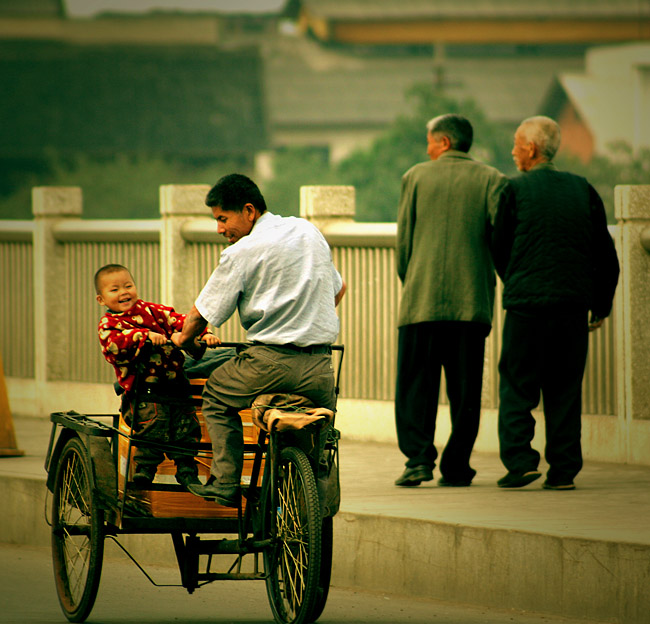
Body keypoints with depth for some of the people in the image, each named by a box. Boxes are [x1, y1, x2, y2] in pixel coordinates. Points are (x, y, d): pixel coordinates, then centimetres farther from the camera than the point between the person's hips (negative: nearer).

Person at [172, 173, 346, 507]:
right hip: (320, 365, 5)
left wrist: (182, 339, 19)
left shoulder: (241, 253, -7)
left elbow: (201, 314, -1)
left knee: (216, 393, 19)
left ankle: (225, 482, 13)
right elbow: (338, 289, 23)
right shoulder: (308, 231, 12)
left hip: (272, 363, -5)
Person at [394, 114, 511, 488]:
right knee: (465, 389, 7)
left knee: (415, 386, 4)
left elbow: (403, 239, 5)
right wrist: (494, 280, 12)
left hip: (421, 300, -1)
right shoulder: (491, 180, 3)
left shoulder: (416, 177, 5)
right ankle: (457, 467, 6)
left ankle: (419, 458, -10)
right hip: (473, 302, 1)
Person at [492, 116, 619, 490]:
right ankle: (564, 470, 5)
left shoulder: (514, 190, -3)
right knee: (565, 389, 8)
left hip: (525, 304, -3)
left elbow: (498, 248, 5)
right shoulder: (583, 190, 8)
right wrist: (601, 305, 18)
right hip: (574, 305, 3)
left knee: (517, 387, 3)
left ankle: (520, 460, -8)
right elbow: (605, 254, 10)